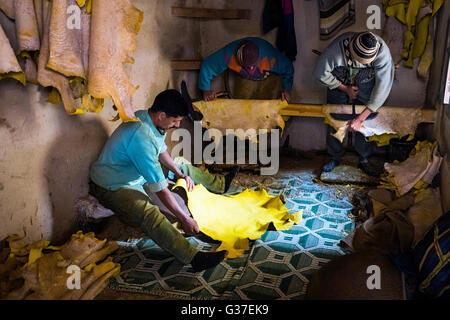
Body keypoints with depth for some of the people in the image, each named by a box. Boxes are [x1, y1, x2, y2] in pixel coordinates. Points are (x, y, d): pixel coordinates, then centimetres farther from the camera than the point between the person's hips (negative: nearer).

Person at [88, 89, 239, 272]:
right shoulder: (141, 137, -35)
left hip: (138, 173, 10)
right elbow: (159, 187, -33)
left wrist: (180, 173, 8)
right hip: (113, 187, -10)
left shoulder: (148, 118, -7)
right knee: (149, 214, -38)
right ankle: (193, 257, -49)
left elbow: (161, 150, 15)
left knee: (183, 166, 16)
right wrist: (184, 219, -28)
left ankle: (220, 184, 38)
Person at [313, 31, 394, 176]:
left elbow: (383, 88, -31)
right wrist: (345, 89, -18)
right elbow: (320, 73, -21)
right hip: (339, 83, 0)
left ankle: (364, 159, 15)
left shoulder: (382, 52, -33)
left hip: (365, 85, 0)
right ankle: (335, 157, 20)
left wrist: (360, 118, -34)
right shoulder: (337, 48, -35)